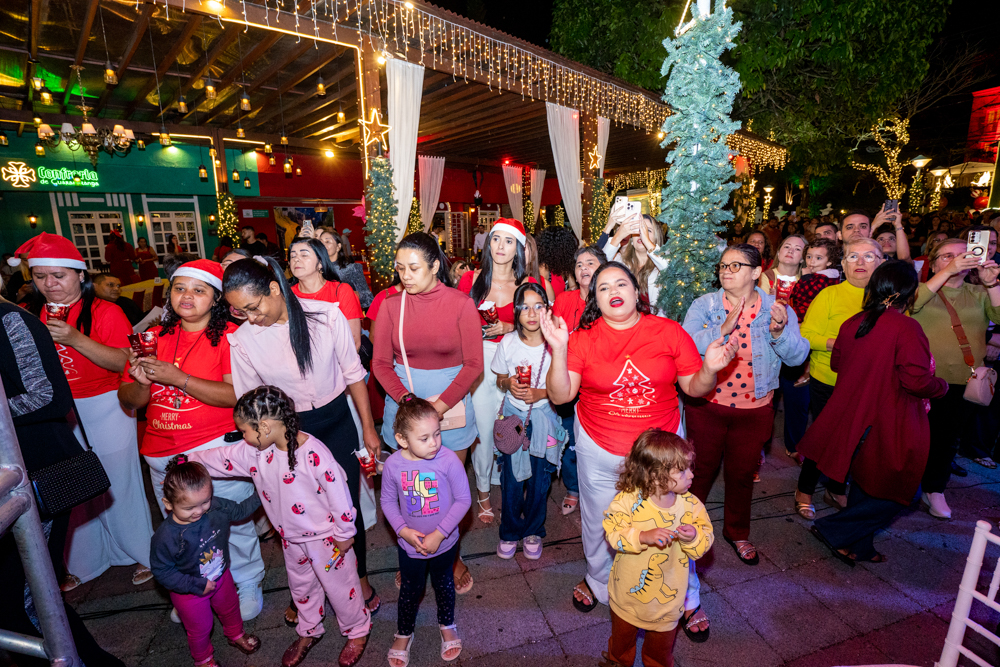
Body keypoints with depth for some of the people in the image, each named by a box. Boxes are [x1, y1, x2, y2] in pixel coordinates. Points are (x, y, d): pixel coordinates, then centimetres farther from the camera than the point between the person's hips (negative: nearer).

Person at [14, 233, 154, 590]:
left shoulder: (105, 312, -8)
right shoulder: (29, 316, 6)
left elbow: (125, 362, -17)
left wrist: (75, 339, -24)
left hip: (104, 411, -4)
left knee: (119, 483, 4)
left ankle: (143, 554, 23)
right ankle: (83, 563, 33)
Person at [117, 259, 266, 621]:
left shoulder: (228, 335, -9)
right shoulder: (156, 337, 7)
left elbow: (237, 394, -20)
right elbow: (128, 400, 10)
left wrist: (177, 377, -23)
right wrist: (141, 382, -12)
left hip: (218, 448, -5)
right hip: (162, 454, 5)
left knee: (233, 523, 6)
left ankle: (247, 585, 31)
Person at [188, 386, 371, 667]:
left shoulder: (314, 454, -35)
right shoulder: (255, 451, -12)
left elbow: (339, 493, -28)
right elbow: (220, 460, 4)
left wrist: (344, 534, -17)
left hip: (326, 537, -7)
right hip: (291, 539, 7)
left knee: (339, 587, 14)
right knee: (300, 586, 28)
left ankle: (358, 631, 41)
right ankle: (309, 632, 55)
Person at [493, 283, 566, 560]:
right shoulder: (508, 342, -5)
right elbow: (500, 380, 8)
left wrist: (540, 393, -20)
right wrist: (509, 385, -14)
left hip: (544, 416, -1)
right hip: (513, 415, 1)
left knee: (539, 479, 11)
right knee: (511, 478, 8)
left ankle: (533, 531, 37)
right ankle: (509, 532, 33)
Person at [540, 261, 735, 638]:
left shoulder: (669, 331, -7)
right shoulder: (583, 338, -10)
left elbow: (694, 388, -1)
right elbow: (560, 395, -15)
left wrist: (710, 369, -22)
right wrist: (558, 351, -29)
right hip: (599, 451, 0)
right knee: (600, 523, 20)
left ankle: (686, 598, 43)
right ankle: (598, 584, 50)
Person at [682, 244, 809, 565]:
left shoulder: (777, 309, -3)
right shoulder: (704, 305, -7)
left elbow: (798, 356, -9)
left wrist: (779, 333, -28)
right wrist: (722, 329, -32)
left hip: (754, 409, 2)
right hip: (706, 406, -1)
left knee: (742, 473, 19)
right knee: (700, 469, 15)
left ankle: (737, 532, 44)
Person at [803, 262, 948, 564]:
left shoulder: (852, 323, 1)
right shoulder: (905, 327, -19)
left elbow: (836, 362, 14)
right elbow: (917, 381, -21)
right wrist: (942, 386, -1)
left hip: (853, 419, 7)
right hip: (890, 426, -7)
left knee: (865, 485, 23)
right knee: (895, 493, 13)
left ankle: (858, 545, 35)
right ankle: (833, 529, 11)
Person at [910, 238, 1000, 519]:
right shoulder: (921, 289, 2)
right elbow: (913, 303, -21)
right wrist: (947, 271, -27)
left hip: (967, 381, 3)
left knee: (949, 438, 13)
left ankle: (935, 490, 29)